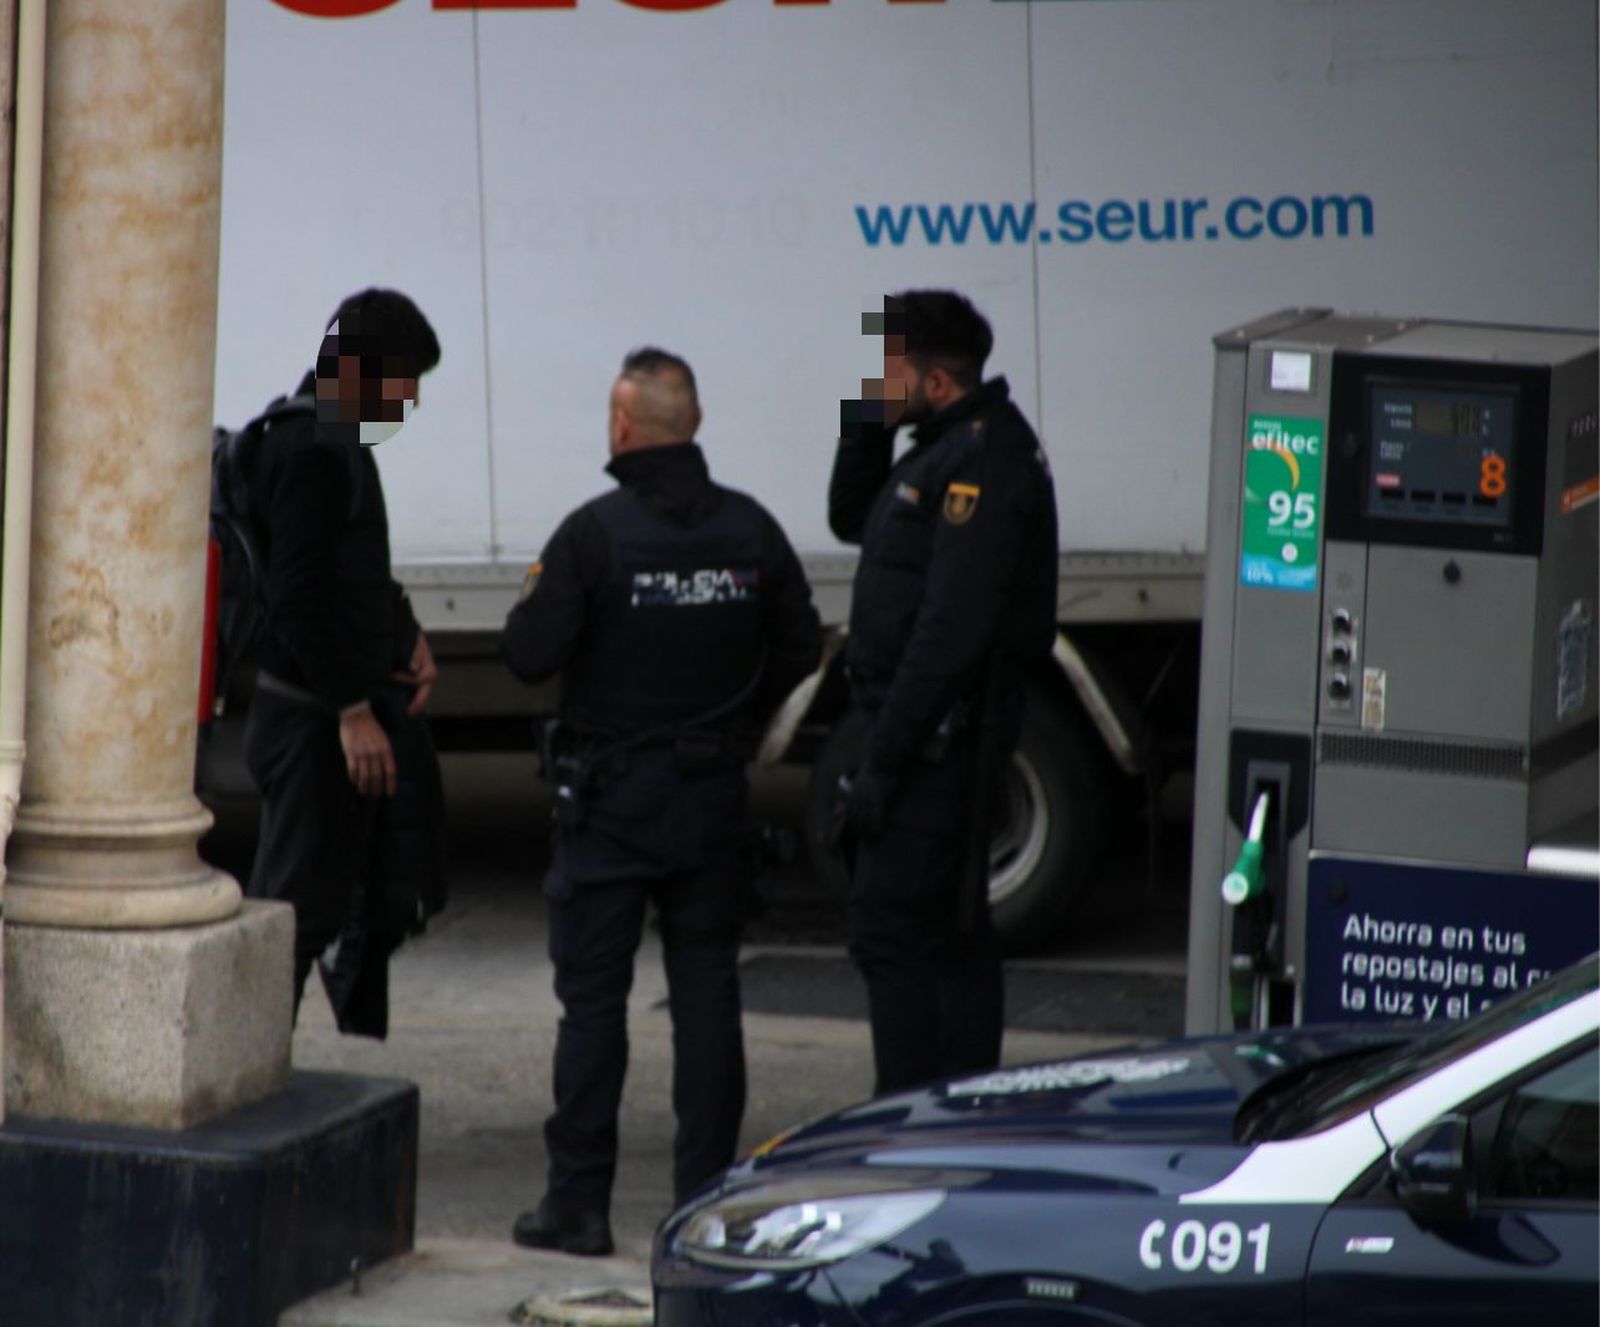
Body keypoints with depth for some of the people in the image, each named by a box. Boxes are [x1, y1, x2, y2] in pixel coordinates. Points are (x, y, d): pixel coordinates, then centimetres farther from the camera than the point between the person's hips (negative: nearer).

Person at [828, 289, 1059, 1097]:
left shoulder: (980, 467, -19)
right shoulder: (945, 453, 13)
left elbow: (949, 634, -25)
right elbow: (851, 521, 29)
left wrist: (883, 763, -24)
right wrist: (864, 429, 9)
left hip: (937, 735, -11)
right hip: (941, 737, 11)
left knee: (890, 932, -10)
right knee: (951, 936, 15)